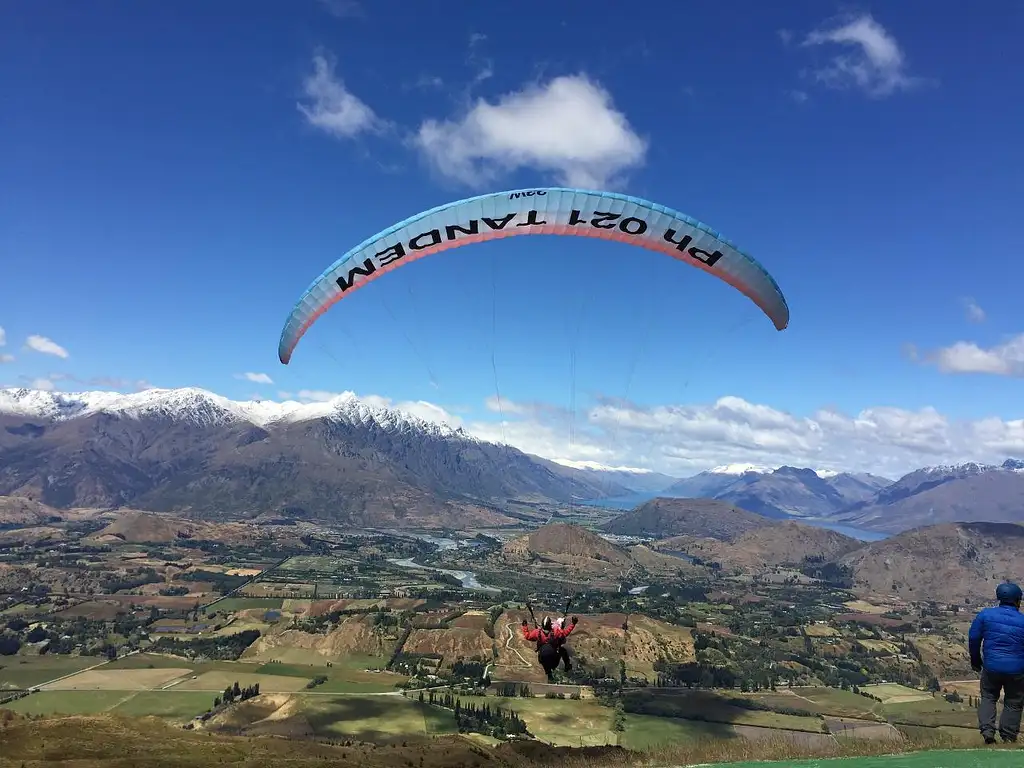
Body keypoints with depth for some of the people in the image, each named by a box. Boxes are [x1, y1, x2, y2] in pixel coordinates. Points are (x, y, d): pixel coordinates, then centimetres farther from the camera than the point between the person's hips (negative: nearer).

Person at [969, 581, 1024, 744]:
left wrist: (976, 661, 14)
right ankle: (1008, 738, 20)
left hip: (991, 667, 1)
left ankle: (987, 730, 5)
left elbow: (973, 638, 0)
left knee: (988, 697, 20)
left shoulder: (985, 614, -7)